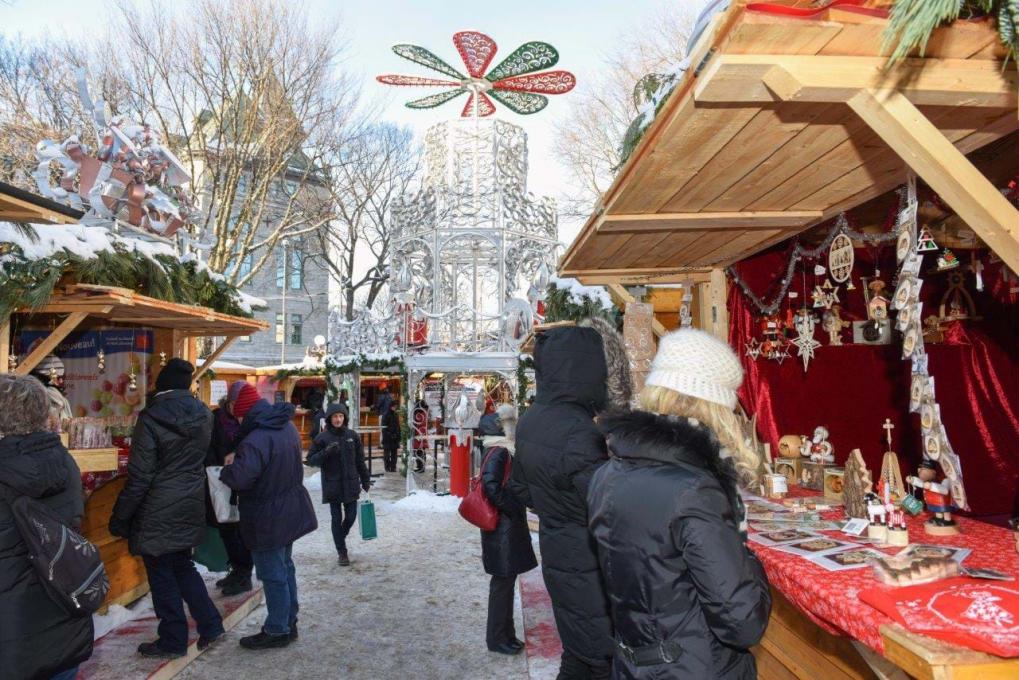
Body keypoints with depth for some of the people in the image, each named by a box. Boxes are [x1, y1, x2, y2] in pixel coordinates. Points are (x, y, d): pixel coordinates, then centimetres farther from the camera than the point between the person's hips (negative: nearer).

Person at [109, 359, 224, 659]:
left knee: (162, 576, 8)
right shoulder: (203, 415, 1)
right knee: (183, 567, 20)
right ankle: (210, 624, 20)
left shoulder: (151, 418, -16)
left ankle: (173, 640, 19)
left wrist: (120, 517, -7)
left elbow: (139, 477, -15)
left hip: (158, 513, -6)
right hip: (190, 508, 6)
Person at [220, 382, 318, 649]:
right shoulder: (288, 426, 3)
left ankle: (277, 631, 18)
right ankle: (289, 622, 33)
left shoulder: (256, 440, -28)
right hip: (290, 512, 9)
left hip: (268, 519, -9)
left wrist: (226, 470, -11)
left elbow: (241, 477, -34)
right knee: (285, 567, 20)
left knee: (273, 575, 5)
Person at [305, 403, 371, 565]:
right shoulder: (322, 438, -6)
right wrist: (326, 452, -22)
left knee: (351, 516, 7)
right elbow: (310, 459, -5)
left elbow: (360, 460, 9)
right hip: (332, 485, -2)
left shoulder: (352, 436, 2)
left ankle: (340, 538, 37)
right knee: (337, 518, 3)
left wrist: (365, 480, 11)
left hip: (351, 483, 2)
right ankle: (342, 552, 17)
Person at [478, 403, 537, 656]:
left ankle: (505, 633, 30)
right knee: (503, 581, 2)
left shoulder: (505, 449, 10)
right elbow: (491, 486, -29)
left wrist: (516, 510, 9)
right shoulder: (497, 452, -19)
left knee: (507, 580, 17)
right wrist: (513, 510, -19)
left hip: (509, 524, 9)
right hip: (502, 525, -9)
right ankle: (497, 638, 16)